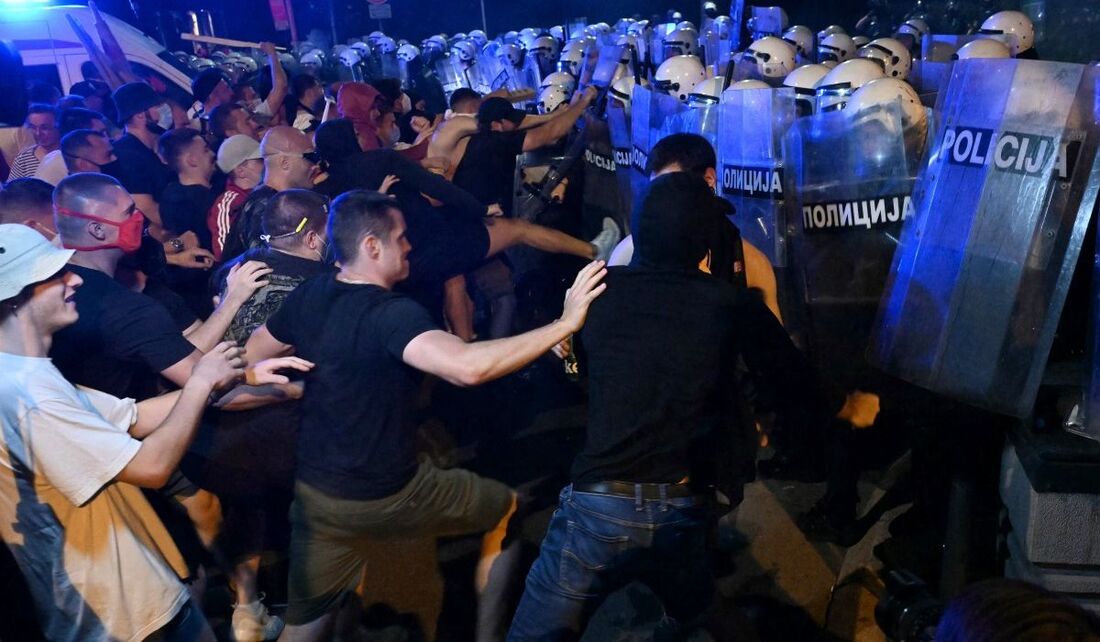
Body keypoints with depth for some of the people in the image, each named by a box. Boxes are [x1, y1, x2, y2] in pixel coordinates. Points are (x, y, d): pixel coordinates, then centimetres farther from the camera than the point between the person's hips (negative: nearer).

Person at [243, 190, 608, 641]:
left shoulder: (307, 296, -3)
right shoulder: (392, 314, -27)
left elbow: (253, 356, 14)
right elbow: (468, 367, -43)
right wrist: (566, 322, -38)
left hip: (314, 491, 7)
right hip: (387, 497, -6)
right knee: (506, 507, 18)